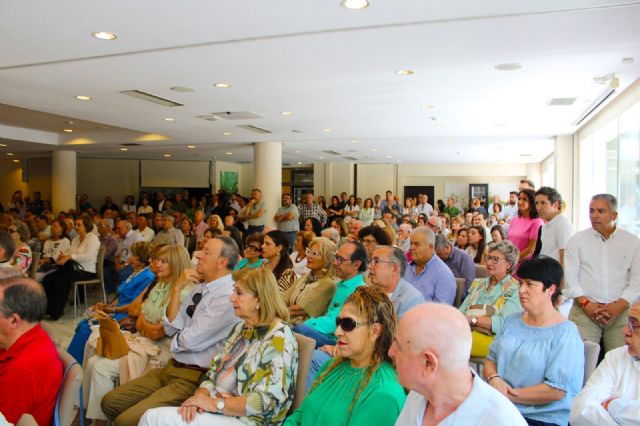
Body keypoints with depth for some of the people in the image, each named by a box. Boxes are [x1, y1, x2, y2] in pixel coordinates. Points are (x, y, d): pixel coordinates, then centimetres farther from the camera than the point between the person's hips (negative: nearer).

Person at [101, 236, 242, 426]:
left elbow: (191, 340, -21)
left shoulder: (228, 296, -20)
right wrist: (177, 288, -6)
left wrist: (176, 340, 1)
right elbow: (171, 328, 4)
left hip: (194, 378, -9)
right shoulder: (201, 286, 7)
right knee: (110, 402, 10)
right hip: (172, 368, 9)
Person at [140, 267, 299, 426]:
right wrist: (200, 396, -10)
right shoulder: (241, 327, 12)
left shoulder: (279, 337, -15)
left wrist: (215, 404, -19)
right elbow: (214, 370, 11)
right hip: (216, 410, 8)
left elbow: (267, 400, -22)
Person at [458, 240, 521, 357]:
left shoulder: (514, 289, 2)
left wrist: (473, 319, -16)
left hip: (492, 338, -5)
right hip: (466, 331, 5)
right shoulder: (478, 284, 22)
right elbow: (462, 311, 15)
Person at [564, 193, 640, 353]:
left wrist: (618, 306, -9)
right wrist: (586, 304, -9)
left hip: (621, 311, 1)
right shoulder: (577, 240, 7)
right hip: (585, 310, -1)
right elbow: (570, 276, 2)